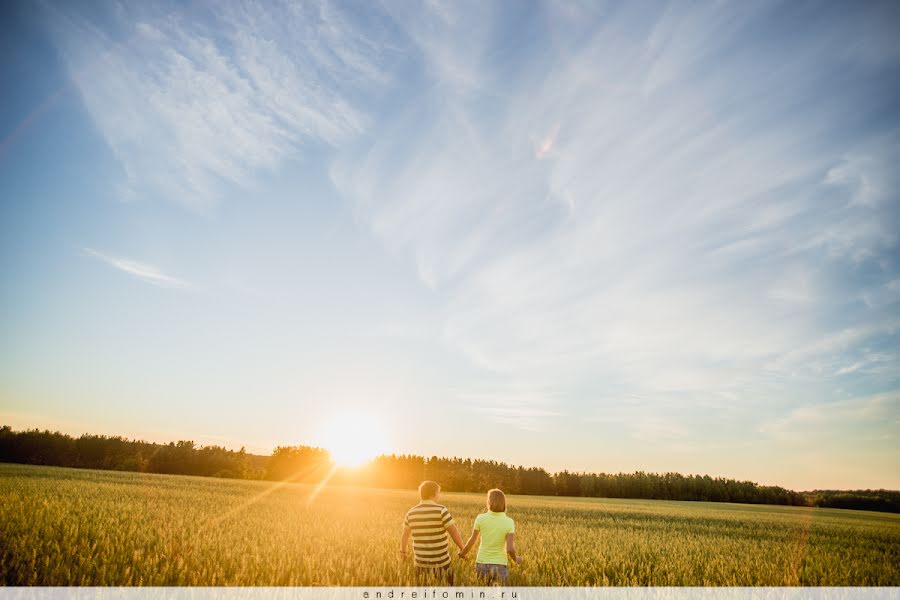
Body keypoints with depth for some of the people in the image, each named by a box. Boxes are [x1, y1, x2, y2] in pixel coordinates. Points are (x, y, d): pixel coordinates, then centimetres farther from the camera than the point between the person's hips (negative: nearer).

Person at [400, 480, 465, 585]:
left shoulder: (411, 513, 1)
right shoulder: (441, 510, -14)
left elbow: (405, 535, 16)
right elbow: (454, 533, -13)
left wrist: (403, 551, 34)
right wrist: (462, 549, 4)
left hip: (421, 564, 4)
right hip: (441, 563, -4)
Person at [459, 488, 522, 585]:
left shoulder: (480, 518, -7)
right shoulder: (509, 522, -9)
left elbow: (472, 541, 2)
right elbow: (510, 549, -15)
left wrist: (463, 553, 21)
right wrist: (516, 559, 6)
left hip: (482, 564, 2)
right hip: (500, 565, -2)